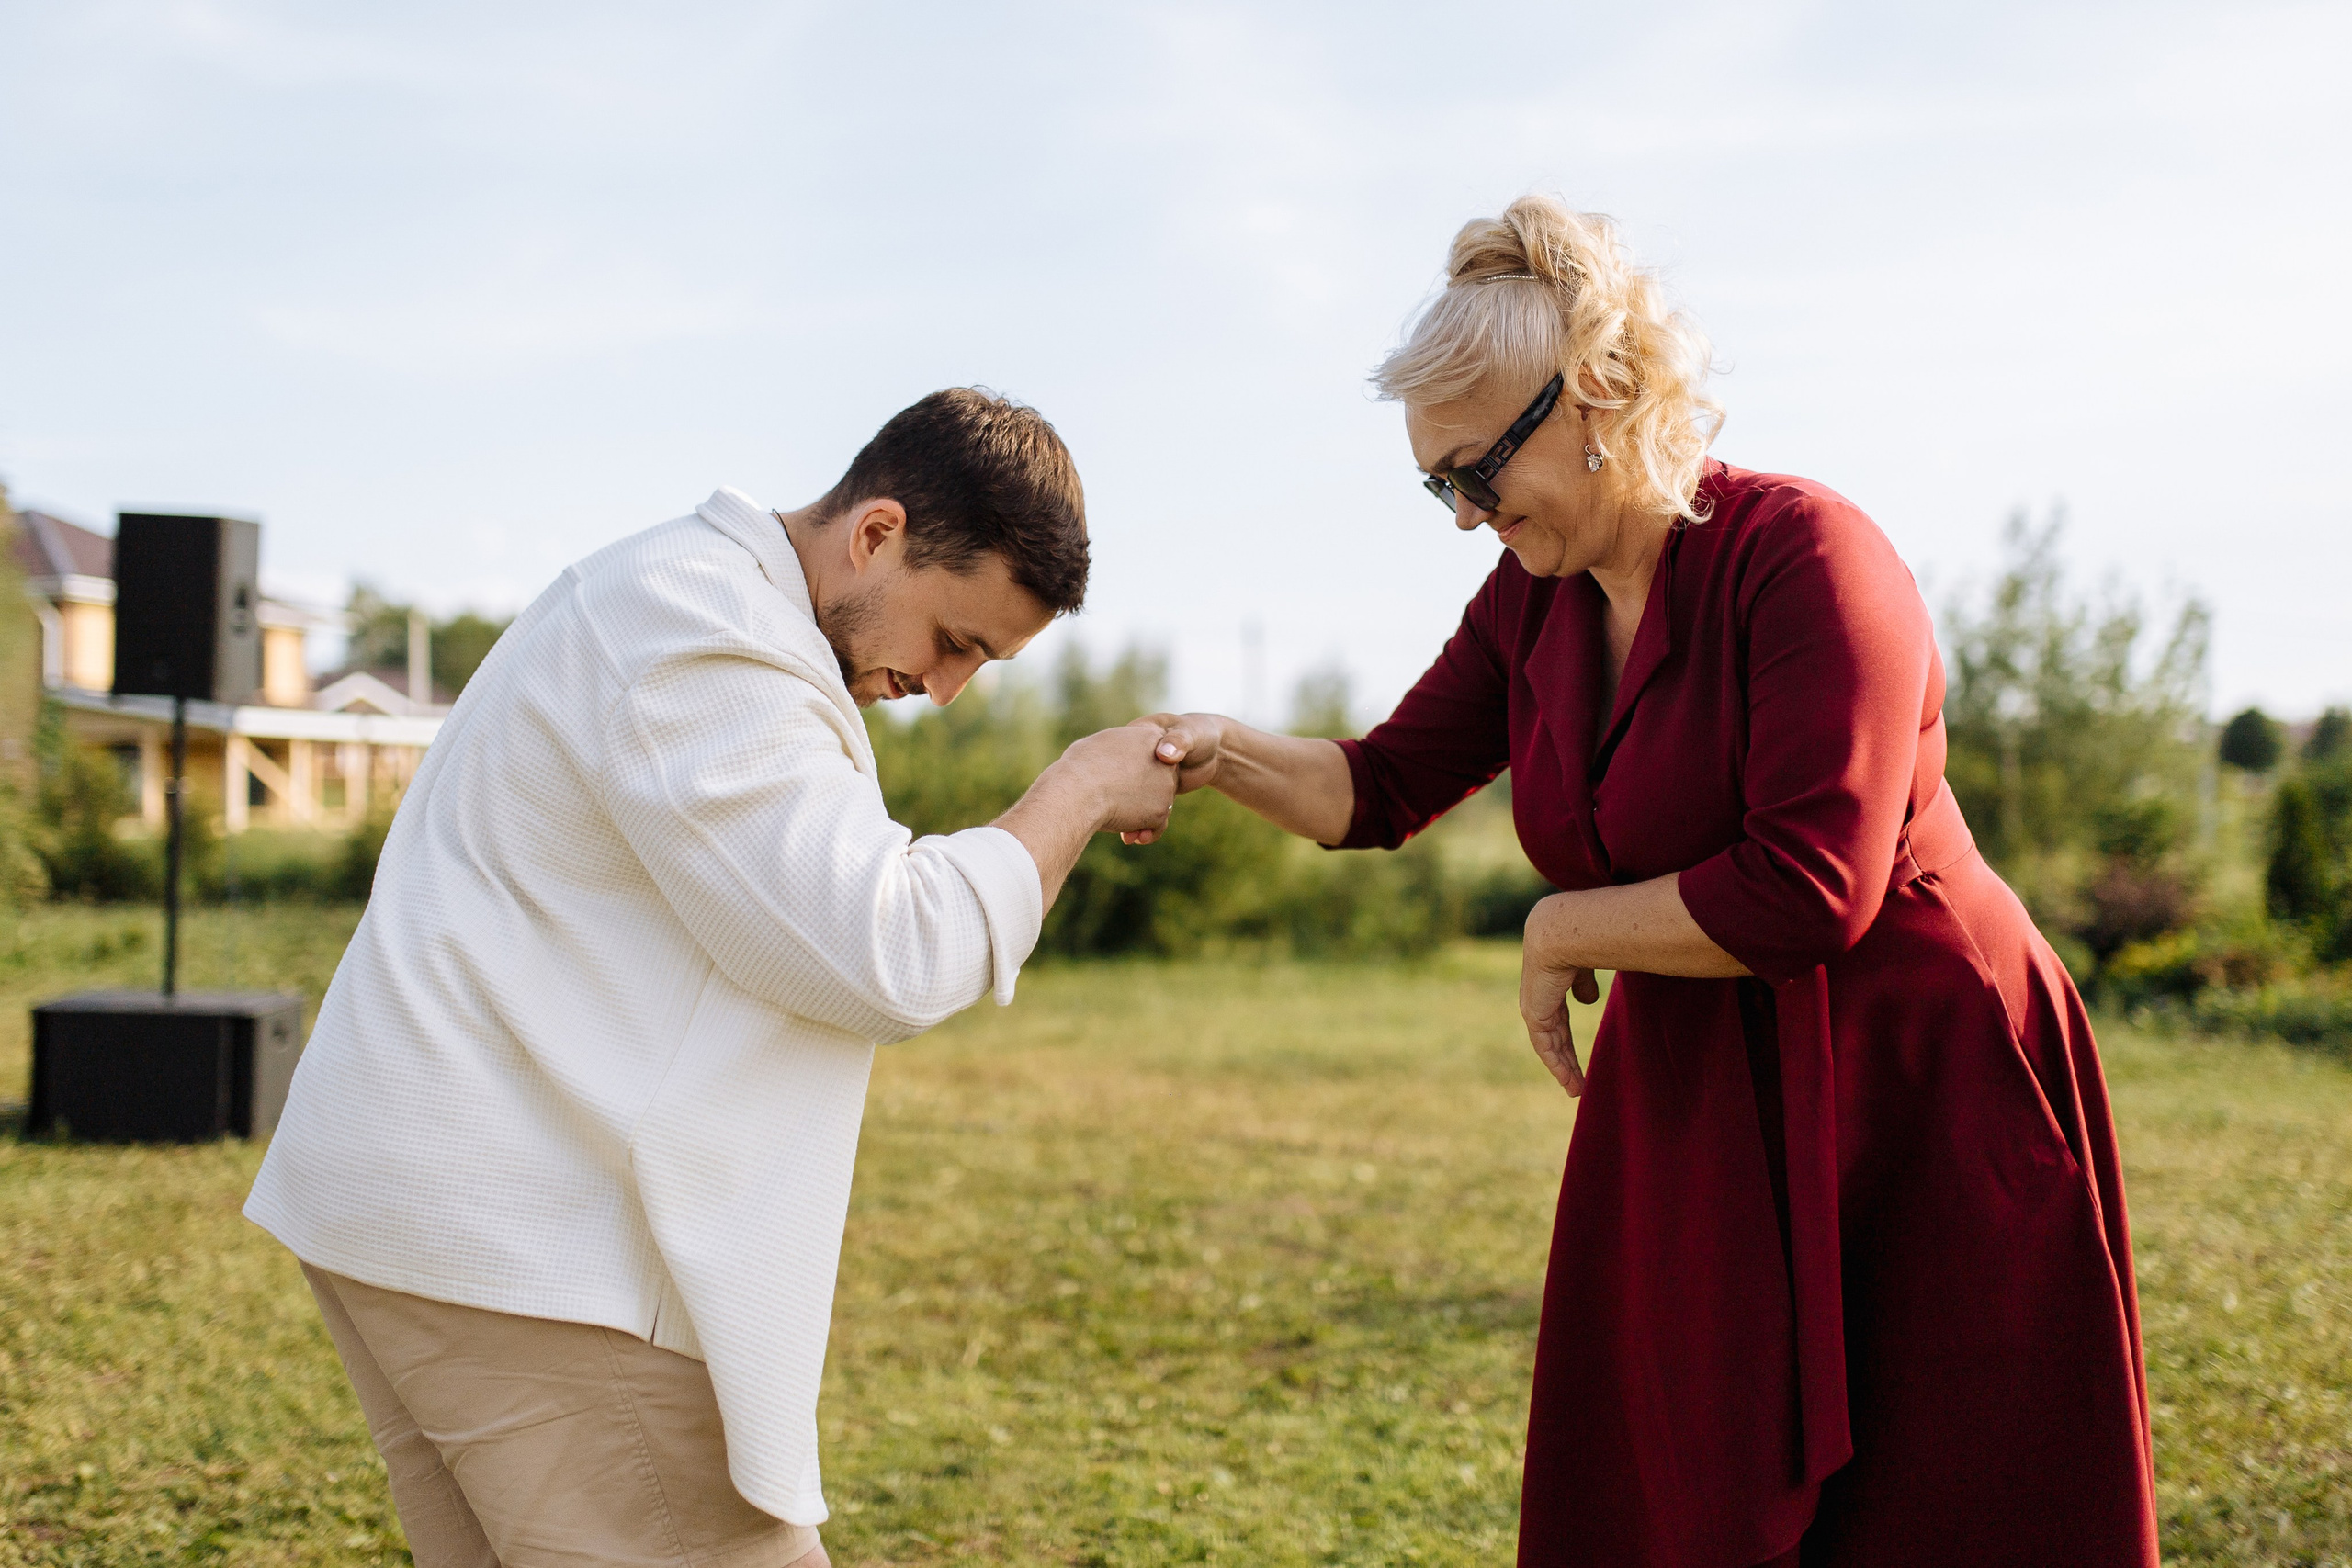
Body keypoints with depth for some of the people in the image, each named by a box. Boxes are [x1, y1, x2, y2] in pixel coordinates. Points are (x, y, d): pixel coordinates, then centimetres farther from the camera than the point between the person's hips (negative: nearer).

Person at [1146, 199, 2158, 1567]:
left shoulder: (1802, 555, -18)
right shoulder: (1534, 604, 5)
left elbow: (1806, 890, -26)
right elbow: (1385, 787, 14)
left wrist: (1563, 932, -12)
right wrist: (1226, 756, -5)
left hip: (1919, 1107, -7)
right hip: (1686, 1110, 8)